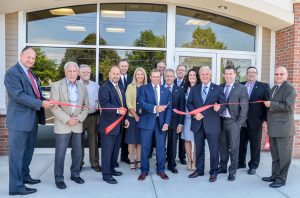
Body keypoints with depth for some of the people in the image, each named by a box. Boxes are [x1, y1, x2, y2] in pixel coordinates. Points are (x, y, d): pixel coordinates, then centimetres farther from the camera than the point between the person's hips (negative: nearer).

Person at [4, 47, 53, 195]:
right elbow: (18, 95, -21)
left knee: (28, 150, 19)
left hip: (32, 118, 9)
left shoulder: (30, 73, 17)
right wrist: (41, 104, -23)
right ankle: (16, 186, 8)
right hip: (19, 119, -9)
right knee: (17, 153, -1)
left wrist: (46, 101, 1)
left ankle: (24, 176, 34)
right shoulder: (12, 73, -11)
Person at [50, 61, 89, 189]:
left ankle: (75, 174, 28)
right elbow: (54, 107, -11)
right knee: (60, 153, 0)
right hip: (62, 125, -4)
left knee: (77, 152, 11)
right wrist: (67, 119, -17)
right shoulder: (56, 86, -4)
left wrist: (79, 118, -8)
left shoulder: (82, 87, 8)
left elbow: (86, 107, 8)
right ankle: (59, 179, 14)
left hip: (77, 125, 4)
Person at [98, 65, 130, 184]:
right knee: (107, 151, 0)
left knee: (115, 150, 18)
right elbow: (104, 104, -24)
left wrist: (125, 118, 12)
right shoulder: (104, 87, -12)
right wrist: (117, 110, -35)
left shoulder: (120, 88, 16)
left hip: (118, 124, 9)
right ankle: (106, 174, 11)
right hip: (108, 124, -9)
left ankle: (111, 169, 33)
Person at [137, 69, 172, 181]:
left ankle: (160, 170, 22)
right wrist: (154, 108, -26)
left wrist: (166, 123, -5)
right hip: (147, 121, -2)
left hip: (161, 122, 2)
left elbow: (168, 108, 6)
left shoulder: (166, 91, 11)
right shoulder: (143, 89, 3)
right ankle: (144, 171, 19)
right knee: (145, 147, 5)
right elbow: (142, 103, -12)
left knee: (161, 147, 6)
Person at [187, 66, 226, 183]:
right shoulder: (194, 89, 10)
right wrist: (195, 113, -10)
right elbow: (189, 103, 7)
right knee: (199, 148, 14)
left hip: (212, 124, -3)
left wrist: (218, 108, -24)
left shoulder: (218, 89, 2)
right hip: (198, 123, 3)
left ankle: (213, 172, 17)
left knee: (214, 150, 2)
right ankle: (199, 170, 29)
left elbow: (223, 104, -1)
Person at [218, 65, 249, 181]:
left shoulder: (241, 88, -3)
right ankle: (223, 167, 29)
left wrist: (239, 123, -9)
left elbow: (244, 107, -6)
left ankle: (232, 171, 16)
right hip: (221, 120, 4)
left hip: (233, 122, -3)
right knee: (222, 146, 13)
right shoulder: (220, 87, 9)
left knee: (233, 148, 4)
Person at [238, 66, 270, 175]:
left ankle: (253, 165, 23)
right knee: (241, 143, 12)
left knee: (255, 145, 8)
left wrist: (265, 119, -10)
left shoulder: (264, 86, 1)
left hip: (255, 121, -2)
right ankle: (241, 162, 29)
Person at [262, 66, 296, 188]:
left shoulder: (289, 88, -11)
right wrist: (268, 121, 20)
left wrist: (271, 104, -17)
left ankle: (281, 179, 13)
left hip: (283, 128, -8)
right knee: (275, 154, 17)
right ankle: (274, 175, 28)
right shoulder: (273, 88, 16)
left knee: (283, 155, 3)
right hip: (273, 128, 8)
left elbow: (288, 106, -23)